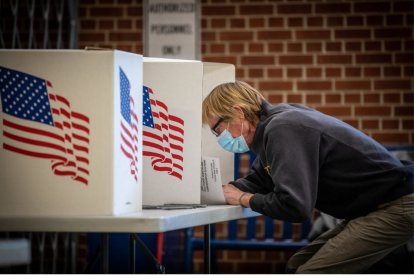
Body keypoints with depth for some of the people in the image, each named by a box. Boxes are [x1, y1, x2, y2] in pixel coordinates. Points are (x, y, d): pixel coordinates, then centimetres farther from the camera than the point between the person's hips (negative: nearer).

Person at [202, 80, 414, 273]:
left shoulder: (283, 130, -21)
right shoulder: (275, 123, 9)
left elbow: (293, 205, -29)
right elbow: (257, 182, 19)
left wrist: (244, 199, -13)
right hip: (373, 209, 10)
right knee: (299, 266, 14)